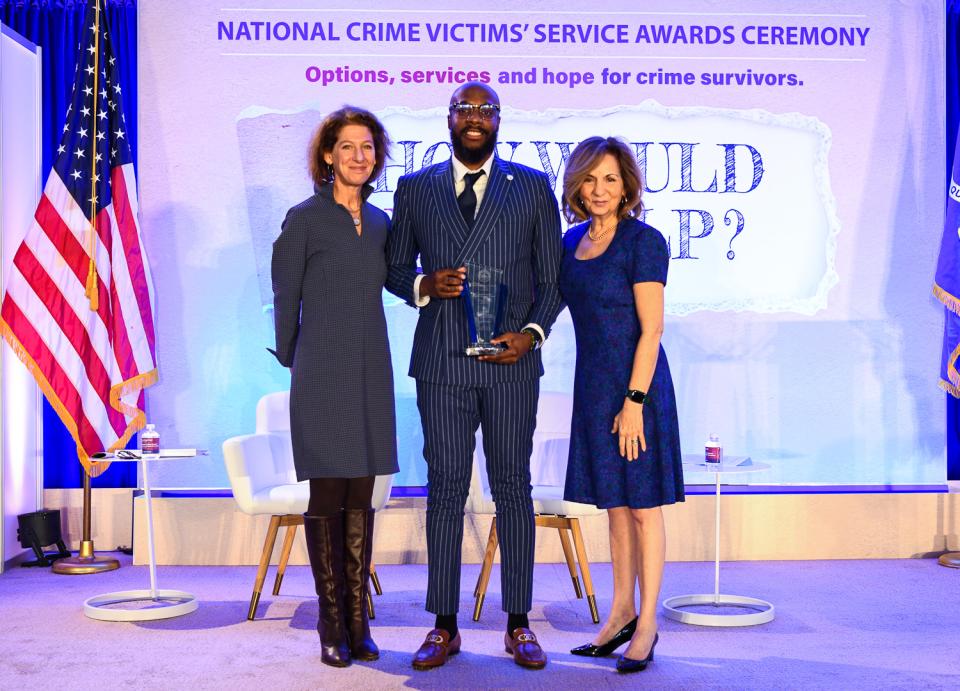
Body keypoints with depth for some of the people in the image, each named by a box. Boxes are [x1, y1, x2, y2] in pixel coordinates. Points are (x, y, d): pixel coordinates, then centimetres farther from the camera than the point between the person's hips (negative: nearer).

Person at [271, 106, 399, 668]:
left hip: (371, 373, 5)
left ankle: (358, 623, 14)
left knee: (360, 500, 7)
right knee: (327, 498, -1)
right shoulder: (305, 218, -3)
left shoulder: (380, 221, 12)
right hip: (323, 375, -5)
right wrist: (294, 359, 10)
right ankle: (332, 626, 7)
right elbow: (285, 297, 3)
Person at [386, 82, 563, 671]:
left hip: (511, 362, 0)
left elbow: (553, 275, 8)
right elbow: (395, 269, 13)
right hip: (442, 363, 1)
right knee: (446, 490, 4)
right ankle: (444, 627, 14)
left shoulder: (533, 187, 8)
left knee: (513, 489, 5)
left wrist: (534, 331, -7)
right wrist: (424, 285, -8)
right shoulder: (415, 189, 10)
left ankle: (519, 625, 15)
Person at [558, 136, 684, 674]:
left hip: (636, 385, -7)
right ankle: (622, 613, 25)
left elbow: (651, 328, -15)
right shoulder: (573, 241, 10)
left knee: (643, 504, 1)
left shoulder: (643, 241, -11)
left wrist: (634, 401, -19)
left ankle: (647, 624, 11)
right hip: (592, 383, 7)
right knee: (614, 503, 14)